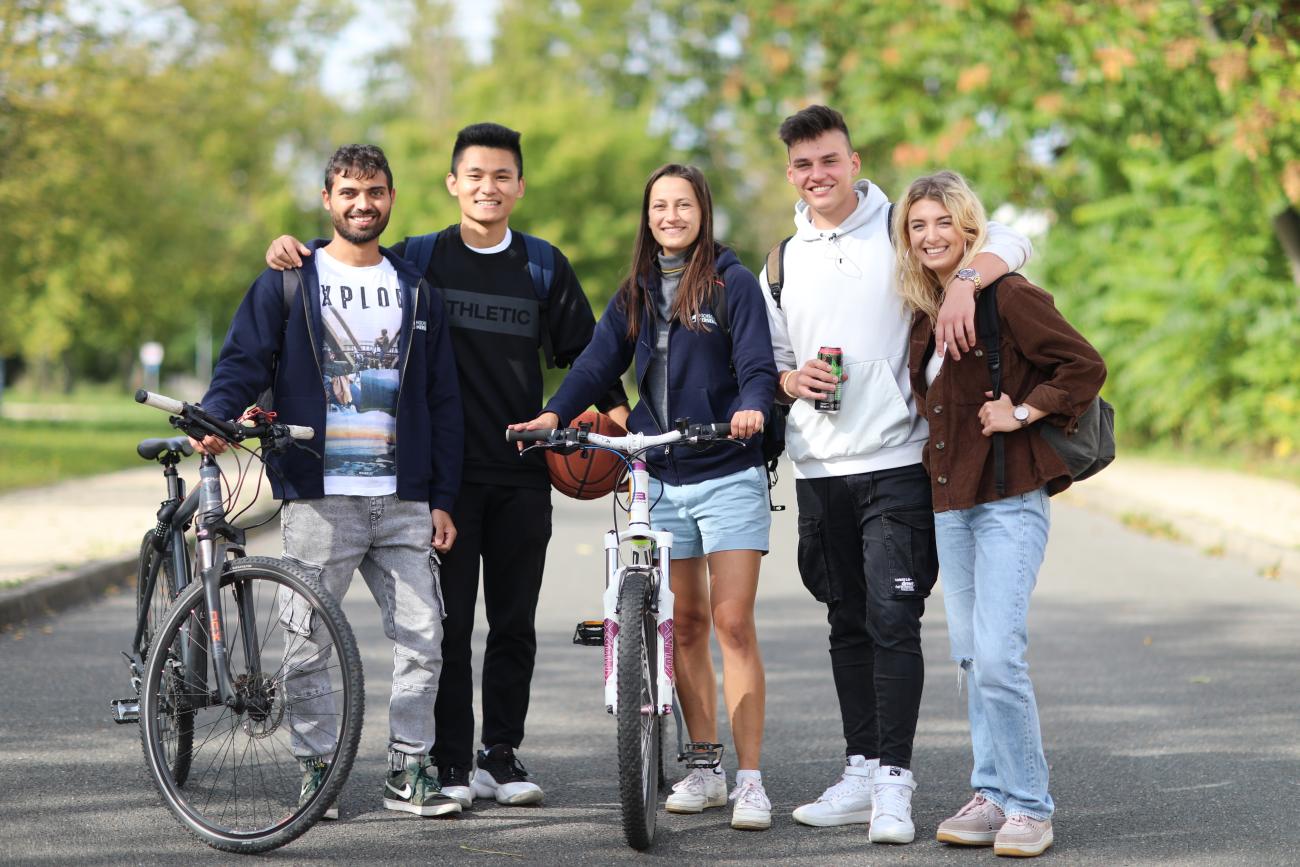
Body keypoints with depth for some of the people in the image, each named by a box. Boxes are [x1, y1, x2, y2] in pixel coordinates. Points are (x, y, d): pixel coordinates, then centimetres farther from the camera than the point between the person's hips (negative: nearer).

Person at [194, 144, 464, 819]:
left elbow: (443, 403, 14)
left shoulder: (415, 292, 14)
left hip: (402, 500, 2)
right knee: (309, 641, 0)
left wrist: (442, 498, 8)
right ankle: (314, 769, 12)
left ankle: (408, 772, 10)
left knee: (422, 637, -1)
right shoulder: (287, 285, 6)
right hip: (319, 497, -2)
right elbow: (244, 362, 0)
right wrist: (214, 419, -21)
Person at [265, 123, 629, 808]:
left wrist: (616, 408, -3)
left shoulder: (545, 267, 9)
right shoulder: (419, 259, 4)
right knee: (448, 624, -1)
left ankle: (502, 756, 16)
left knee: (514, 624, 6)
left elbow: (582, 350, 12)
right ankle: (452, 764, 6)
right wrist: (291, 249, -11)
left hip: (523, 475, 2)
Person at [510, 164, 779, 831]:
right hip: (662, 480, 5)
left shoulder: (732, 281, -2)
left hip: (728, 477, -5)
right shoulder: (636, 294, 13)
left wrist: (751, 405, -31)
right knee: (684, 626, 8)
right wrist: (554, 414, -13)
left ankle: (750, 780, -6)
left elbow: (756, 363, -10)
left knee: (733, 624, -9)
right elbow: (599, 361, 4)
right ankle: (705, 771, 17)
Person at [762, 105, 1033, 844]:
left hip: (897, 463, -5)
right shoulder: (784, 263, 15)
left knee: (893, 619, -10)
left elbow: (1009, 242, -6)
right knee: (848, 626, 10)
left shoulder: (901, 228, 1)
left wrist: (961, 283, -25)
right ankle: (862, 774, 16)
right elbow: (772, 366, 20)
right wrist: (793, 380, -3)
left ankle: (894, 782, -8)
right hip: (819, 470, 5)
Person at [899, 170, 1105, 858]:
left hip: (1009, 497, -8)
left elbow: (1086, 367, -12)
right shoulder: (925, 312, 14)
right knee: (971, 657, 10)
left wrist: (1022, 413, -16)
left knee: (998, 656, -15)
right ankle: (992, 795, 17)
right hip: (950, 498, 8)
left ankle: (1029, 806, -6)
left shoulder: (1009, 296, -10)